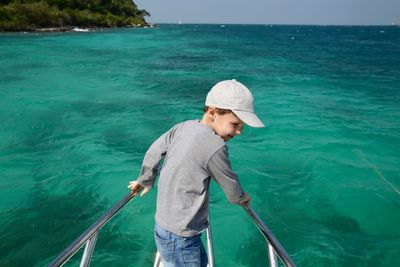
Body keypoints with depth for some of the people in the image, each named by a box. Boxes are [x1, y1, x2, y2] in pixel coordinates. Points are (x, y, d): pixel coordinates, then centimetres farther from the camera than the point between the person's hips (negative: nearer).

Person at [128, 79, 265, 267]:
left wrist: (146, 181, 25)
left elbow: (153, 153, 7)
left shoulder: (183, 127, -4)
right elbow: (231, 187, -11)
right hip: (178, 239, -8)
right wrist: (241, 197, 12)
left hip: (165, 225, 9)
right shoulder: (214, 146, -25)